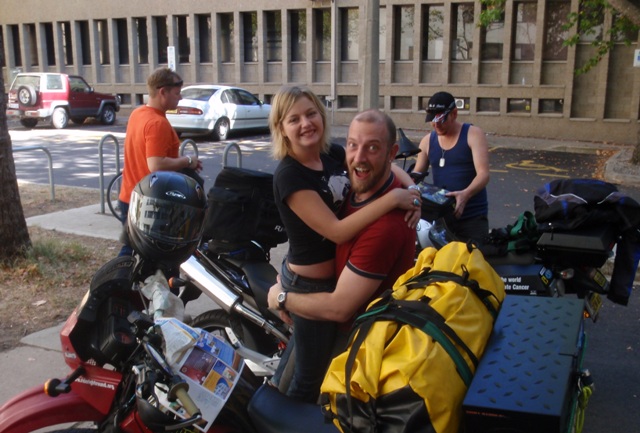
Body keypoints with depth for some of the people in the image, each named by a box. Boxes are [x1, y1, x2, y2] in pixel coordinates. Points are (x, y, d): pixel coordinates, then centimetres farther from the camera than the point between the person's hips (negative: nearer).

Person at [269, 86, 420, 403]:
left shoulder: (334, 154, -3)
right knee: (311, 376, 9)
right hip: (311, 286, -8)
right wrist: (393, 199, -31)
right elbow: (337, 231, -30)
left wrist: (413, 193, -11)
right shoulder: (289, 176, -24)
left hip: (342, 276, 8)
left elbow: (387, 167, 8)